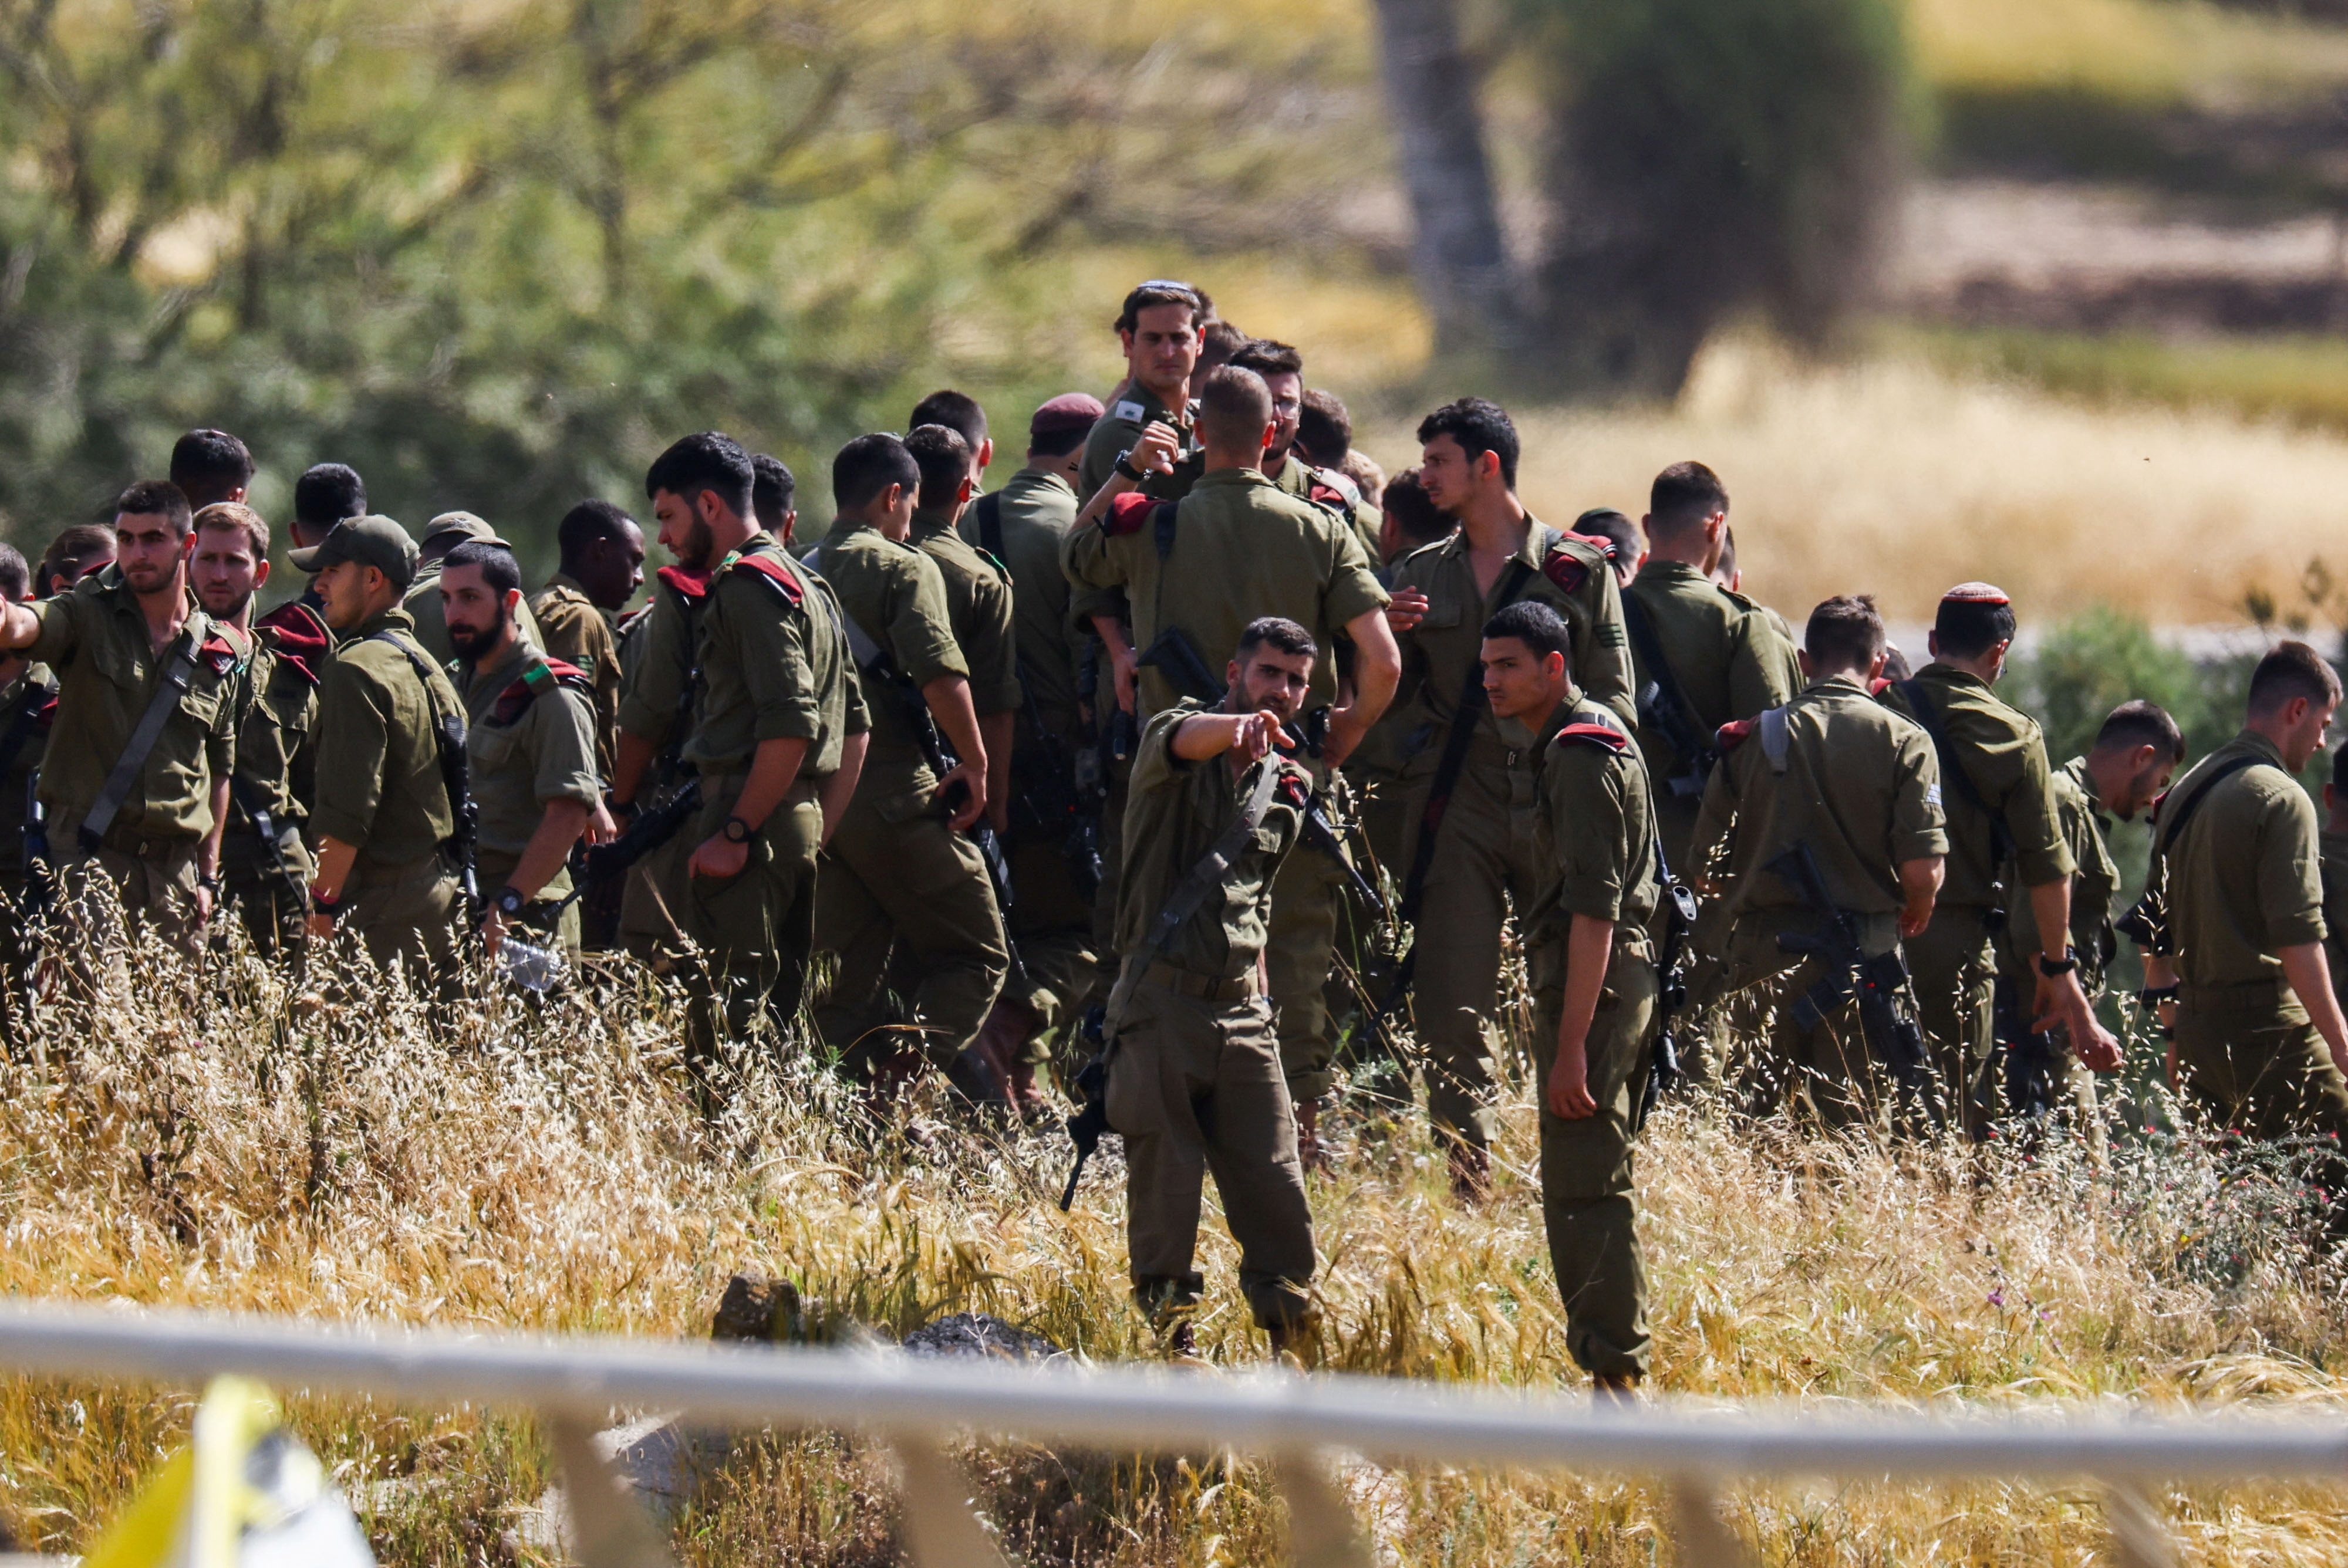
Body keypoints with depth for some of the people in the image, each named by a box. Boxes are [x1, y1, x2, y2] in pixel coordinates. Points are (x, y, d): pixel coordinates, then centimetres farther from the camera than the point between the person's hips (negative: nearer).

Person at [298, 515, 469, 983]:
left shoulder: (358, 669, -12)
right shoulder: (424, 665, 17)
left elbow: (349, 809, -18)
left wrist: (323, 907, -16)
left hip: (385, 900, -9)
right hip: (442, 889, 9)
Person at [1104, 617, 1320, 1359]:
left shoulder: (1290, 786, 17)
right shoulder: (1179, 731, -1)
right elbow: (1181, 740, -28)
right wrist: (1238, 728, -50)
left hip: (1243, 1011, 5)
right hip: (1161, 1001, -5)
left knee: (1276, 1190, -1)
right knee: (1163, 1191, -1)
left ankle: (1295, 1337, 8)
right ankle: (1168, 1340, 9)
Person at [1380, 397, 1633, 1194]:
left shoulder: (1579, 570, 4)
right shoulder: (1421, 574, 14)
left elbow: (1613, 702, 4)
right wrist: (1389, 635, -5)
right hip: (1453, 807, 2)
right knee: (1452, 1009, -3)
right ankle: (1467, 1184, 0)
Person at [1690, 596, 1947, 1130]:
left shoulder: (1753, 740, 5)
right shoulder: (1902, 740, -1)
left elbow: (1708, 872, 5)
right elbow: (1922, 871, -9)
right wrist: (1912, 917, 13)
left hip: (1762, 955, 2)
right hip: (1862, 960, -2)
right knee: (1858, 1131, 1)